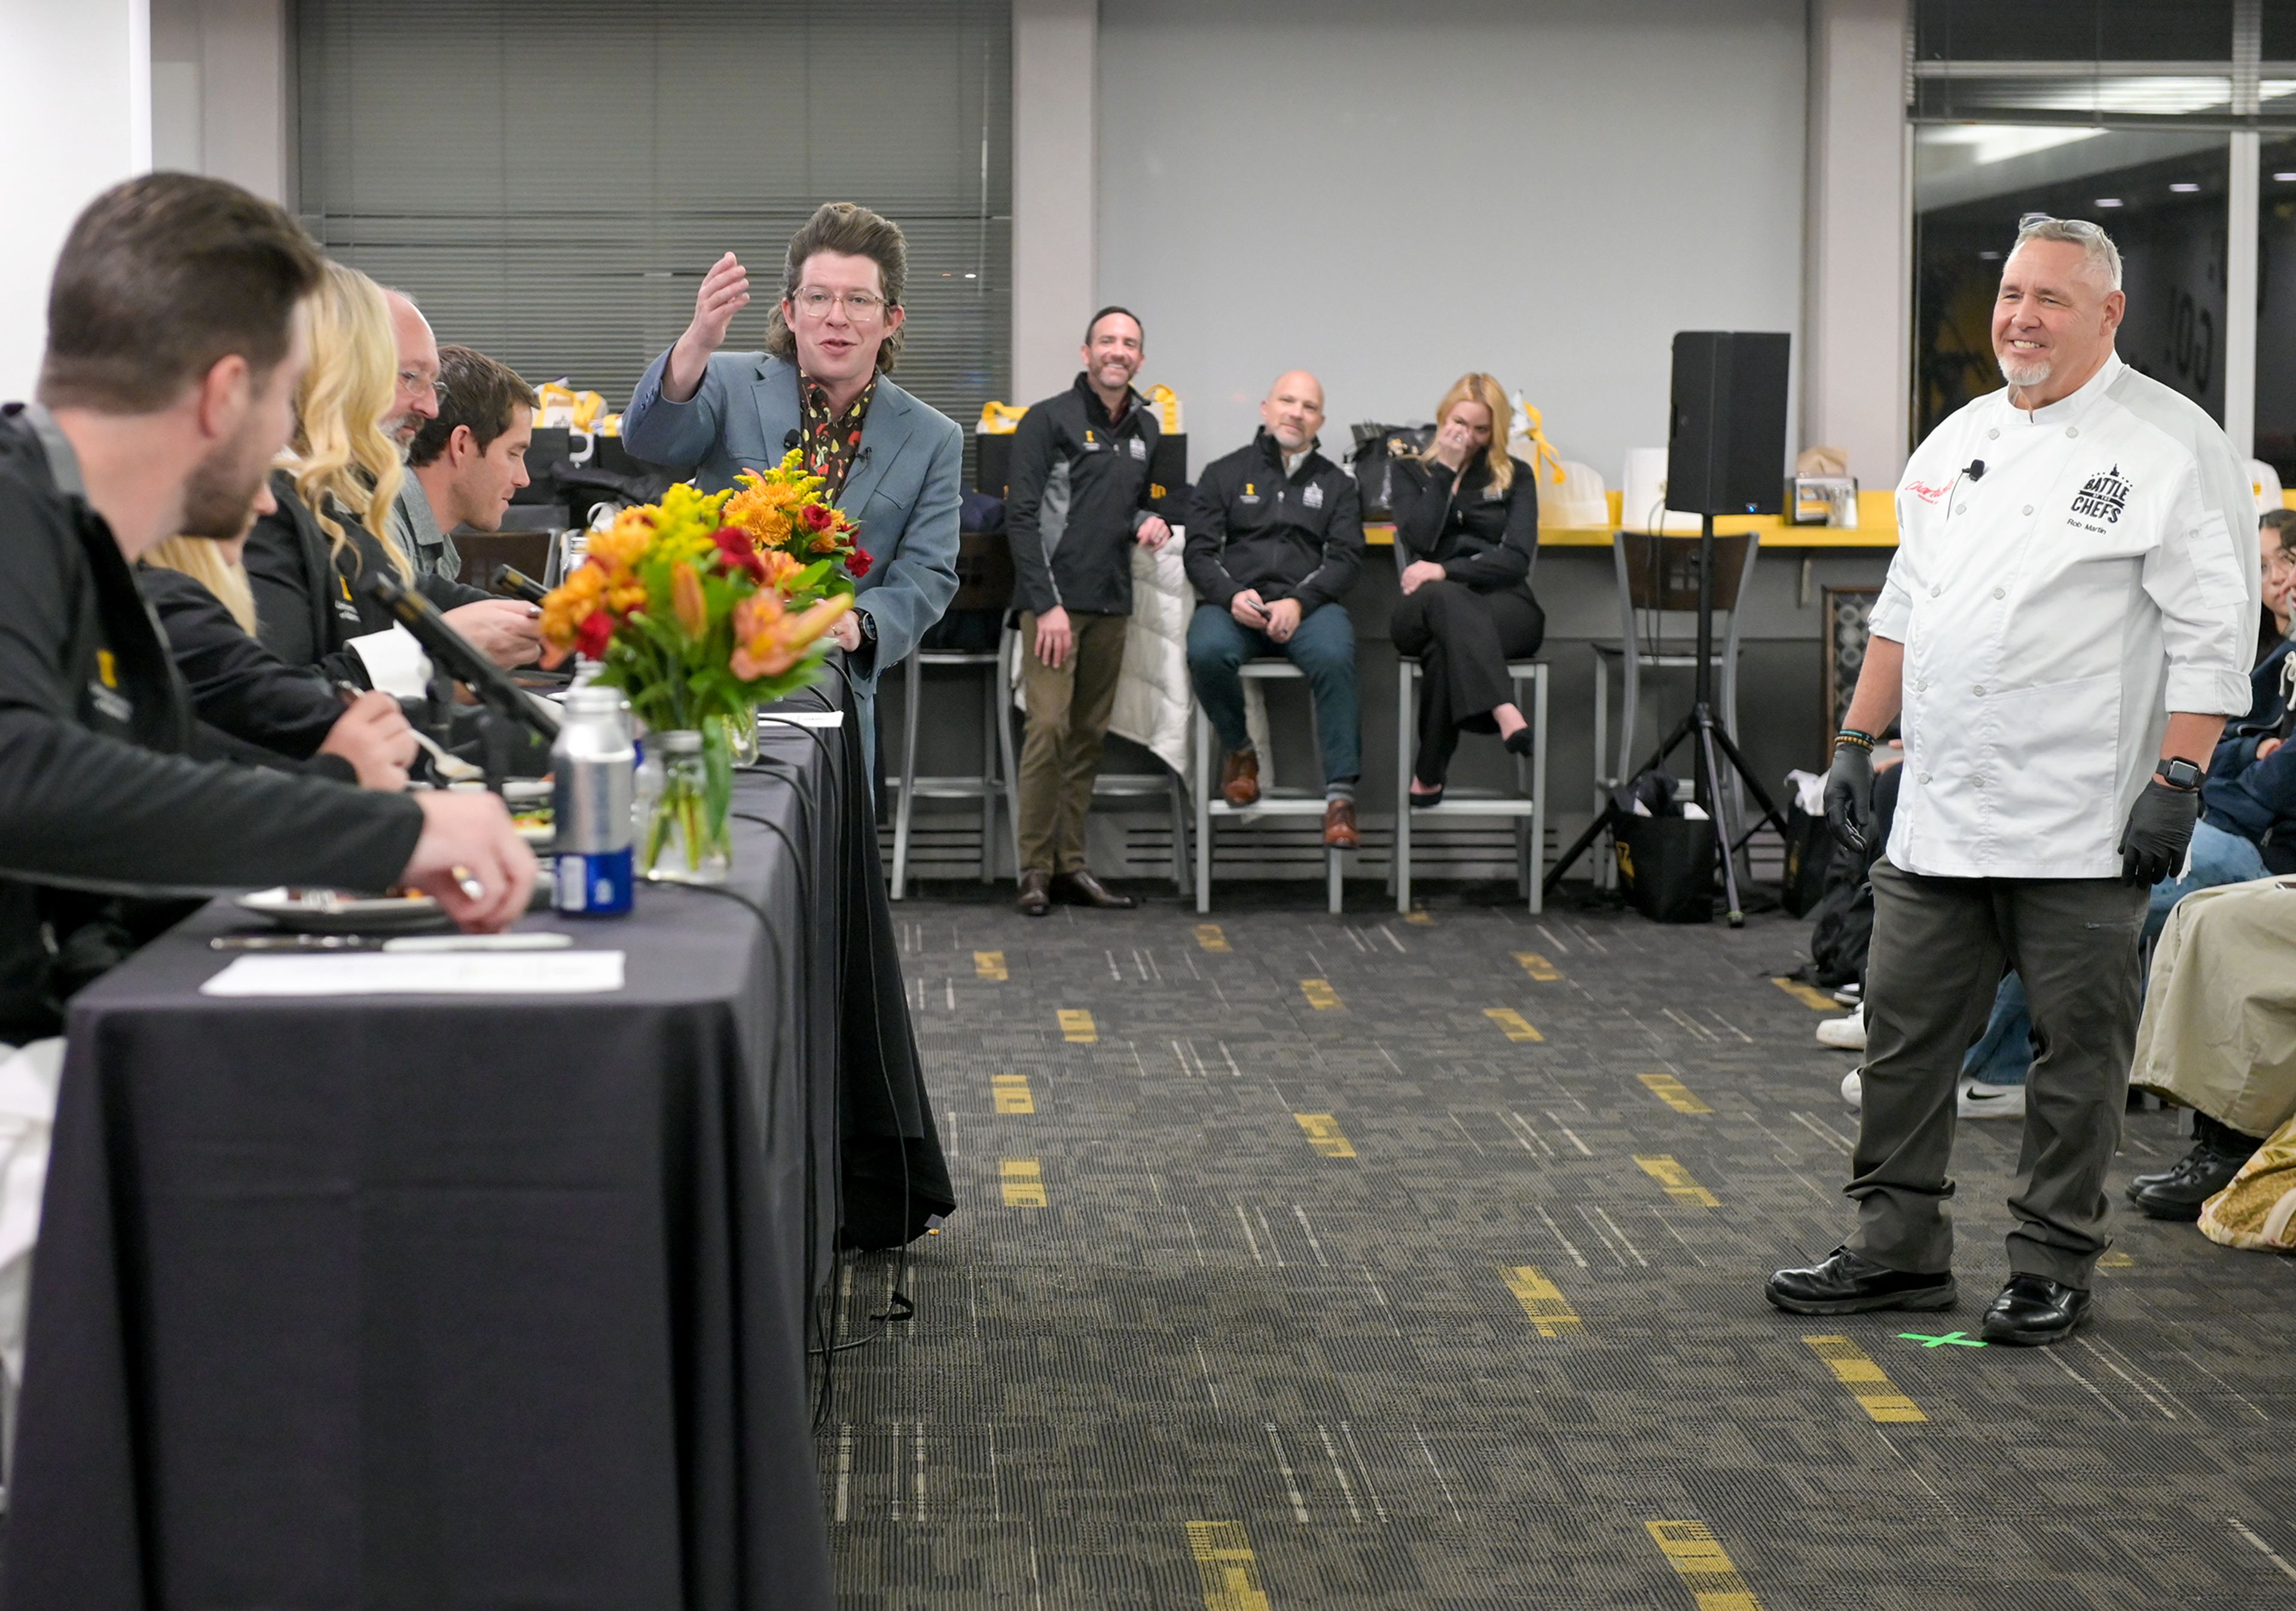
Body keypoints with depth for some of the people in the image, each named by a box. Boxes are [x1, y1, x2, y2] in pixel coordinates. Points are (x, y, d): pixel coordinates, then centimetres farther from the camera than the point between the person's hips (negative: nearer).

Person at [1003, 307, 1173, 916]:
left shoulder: (1144, 428, 15)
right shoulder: (1049, 420, -4)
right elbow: (1022, 516, -9)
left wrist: (1152, 520, 2)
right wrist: (1047, 604, -16)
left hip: (1111, 602, 6)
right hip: (1053, 599, -6)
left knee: (1089, 737, 8)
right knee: (1049, 728, -13)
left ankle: (1070, 865, 14)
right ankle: (1036, 870, -7)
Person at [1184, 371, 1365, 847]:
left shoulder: (1336, 484, 18)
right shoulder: (1224, 474, 17)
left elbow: (1346, 557, 7)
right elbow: (1199, 551, 8)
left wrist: (1300, 602, -12)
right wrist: (1231, 596, -13)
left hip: (1308, 604, 0)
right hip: (1234, 603, 0)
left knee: (1335, 656, -35)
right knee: (1206, 652, -35)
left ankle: (1340, 794, -32)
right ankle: (1238, 750, -5)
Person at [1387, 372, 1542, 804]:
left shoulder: (1516, 476, 16)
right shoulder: (1411, 472, 18)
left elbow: (1517, 558, 0)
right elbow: (1420, 539, -3)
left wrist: (1446, 571, -12)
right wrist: (1445, 471, -2)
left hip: (1504, 608, 0)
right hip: (1427, 610, 0)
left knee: (1446, 647, -38)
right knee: (1447, 600, -41)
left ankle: (1428, 776, -35)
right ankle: (1505, 714, -60)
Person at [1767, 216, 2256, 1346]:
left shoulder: (2172, 445, -5)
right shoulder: (1958, 441, 14)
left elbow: (2212, 631, -10)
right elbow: (1904, 605, 21)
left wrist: (2179, 779, -16)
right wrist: (1857, 742, 16)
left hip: (2080, 829, -6)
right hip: (1939, 817, 6)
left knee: (2077, 1051, 3)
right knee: (1905, 1036, 9)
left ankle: (2053, 1266, 14)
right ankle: (1898, 1249, 20)